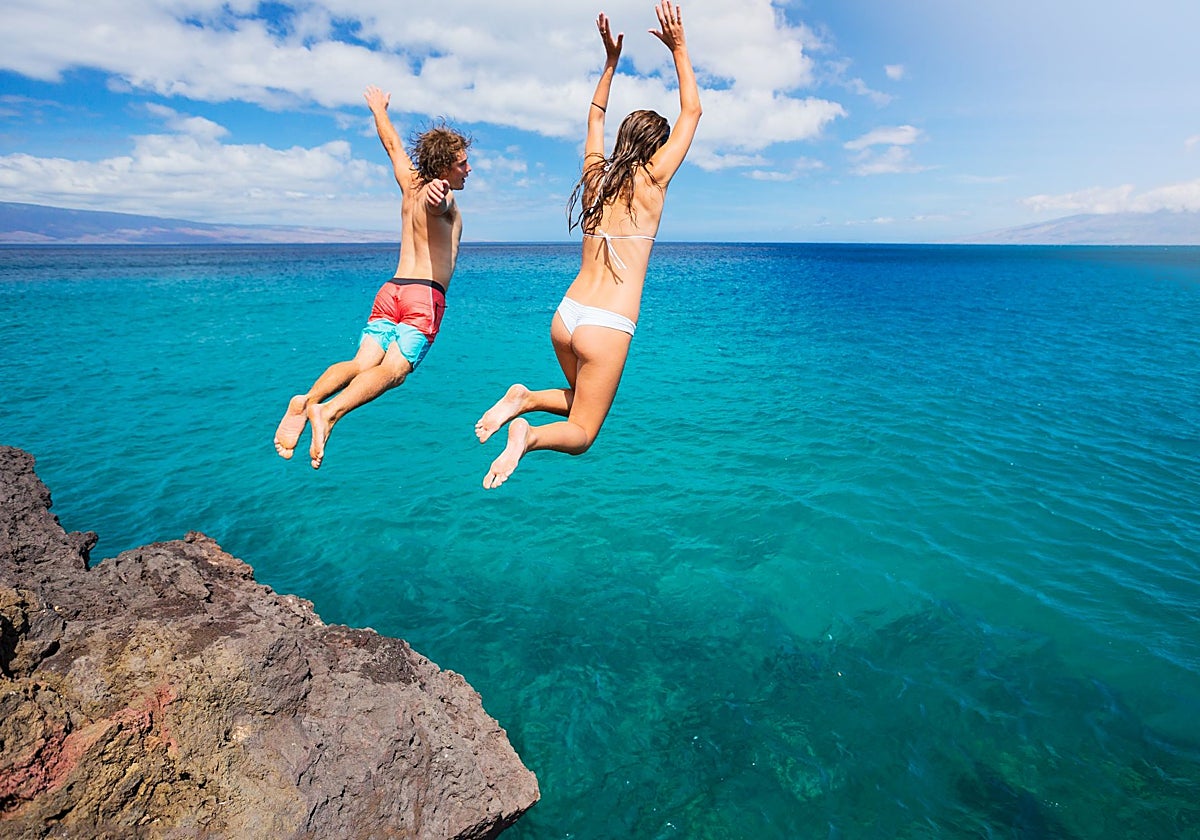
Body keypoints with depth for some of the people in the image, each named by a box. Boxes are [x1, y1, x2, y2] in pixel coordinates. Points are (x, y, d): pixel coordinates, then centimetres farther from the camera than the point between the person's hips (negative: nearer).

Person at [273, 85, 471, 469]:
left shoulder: (411, 184, 23)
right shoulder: (442, 199, 1)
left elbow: (393, 144, 40)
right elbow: (433, 203, -25)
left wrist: (379, 109, 57)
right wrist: (437, 191, -48)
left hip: (389, 290, 7)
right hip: (425, 295, -7)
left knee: (363, 362, -9)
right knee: (393, 368, -21)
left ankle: (306, 400, -32)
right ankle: (329, 411, -43)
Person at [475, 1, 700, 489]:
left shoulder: (594, 172, 10)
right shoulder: (652, 180, -3)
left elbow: (595, 114, 30)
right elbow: (692, 110, 10)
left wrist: (611, 59, 36)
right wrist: (678, 49, 17)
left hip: (565, 315, 6)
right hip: (607, 325, -6)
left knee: (581, 401, 28)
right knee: (581, 433, 8)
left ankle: (526, 399, 1)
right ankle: (531, 434, -23)